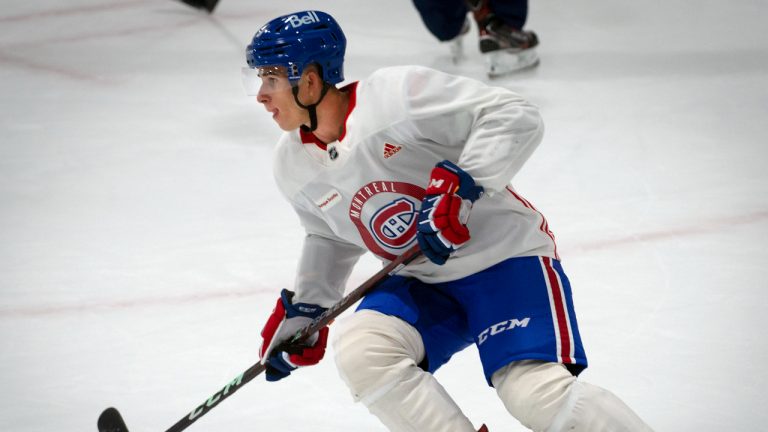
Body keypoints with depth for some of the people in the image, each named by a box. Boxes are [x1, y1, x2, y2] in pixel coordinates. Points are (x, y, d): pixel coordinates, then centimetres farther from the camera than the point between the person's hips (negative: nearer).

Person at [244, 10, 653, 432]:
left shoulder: (398, 93, -21)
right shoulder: (293, 166, 2)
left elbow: (515, 116, -22)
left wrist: (459, 183, -32)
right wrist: (303, 307, 12)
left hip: (507, 258, -6)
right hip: (420, 284, 6)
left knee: (538, 392, -25)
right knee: (359, 351, -23)